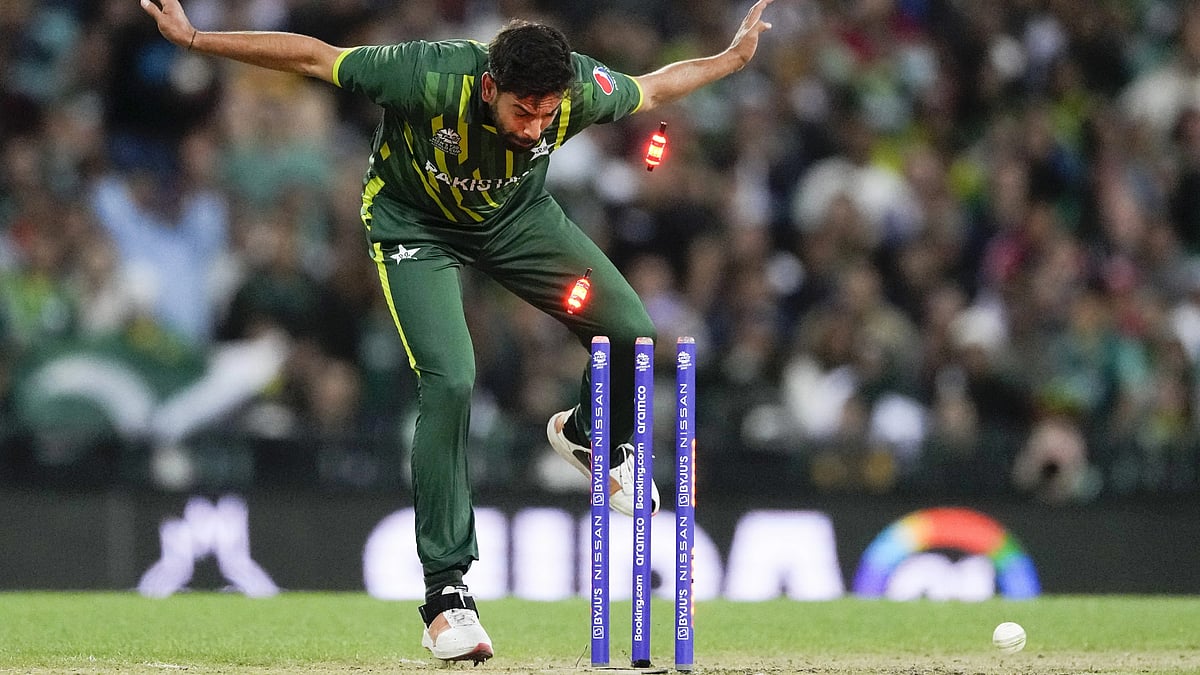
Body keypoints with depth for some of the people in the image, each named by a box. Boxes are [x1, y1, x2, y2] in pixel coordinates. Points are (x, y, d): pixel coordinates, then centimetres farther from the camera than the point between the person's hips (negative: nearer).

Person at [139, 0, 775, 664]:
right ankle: (445, 591, -16)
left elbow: (651, 88, -4)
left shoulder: (584, 90, -29)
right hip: (415, 224, -4)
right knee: (449, 382, -23)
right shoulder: (430, 79, -40)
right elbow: (312, 56, -29)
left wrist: (732, 58, -1)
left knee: (631, 331, -4)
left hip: (516, 215, 4)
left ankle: (587, 438, 33)